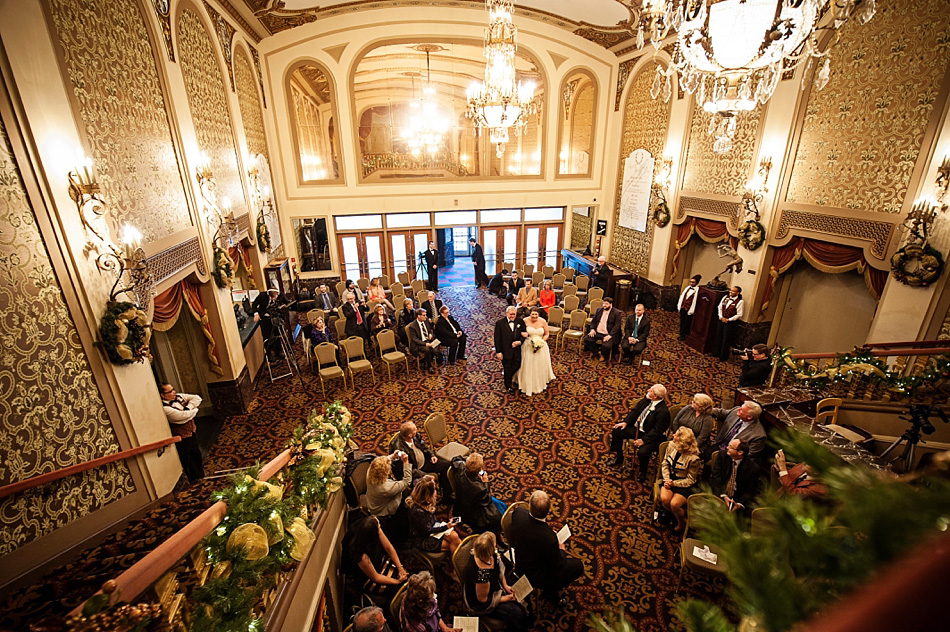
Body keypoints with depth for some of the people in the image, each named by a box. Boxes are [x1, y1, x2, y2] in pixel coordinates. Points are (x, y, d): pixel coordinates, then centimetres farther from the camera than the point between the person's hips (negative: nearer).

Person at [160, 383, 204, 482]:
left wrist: (188, 407, -16)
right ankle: (195, 479, 27)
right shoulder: (165, 408, -25)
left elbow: (197, 398, -1)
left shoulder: (178, 397, -1)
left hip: (191, 431, 8)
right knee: (187, 459, 9)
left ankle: (201, 474, 43)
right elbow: (183, 416, -31)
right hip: (182, 437, -8)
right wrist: (192, 410, -12)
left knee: (196, 453, 23)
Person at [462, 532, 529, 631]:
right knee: (517, 614, -13)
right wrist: (505, 599, -14)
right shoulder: (482, 574, -40)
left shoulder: (493, 555, -18)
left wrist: (505, 585, -4)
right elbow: (483, 599, -24)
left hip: (497, 588, 7)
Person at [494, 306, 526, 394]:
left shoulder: (520, 322, -3)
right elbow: (497, 339, -10)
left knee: (517, 366, 14)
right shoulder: (500, 323, -12)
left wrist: (519, 342, -15)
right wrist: (498, 352, -12)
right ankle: (508, 387, 33)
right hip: (506, 351, -3)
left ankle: (508, 377, 47)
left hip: (517, 350, 3)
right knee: (507, 369, 12)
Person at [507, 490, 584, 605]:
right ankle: (549, 591, 22)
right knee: (578, 565, 7)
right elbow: (558, 568, -20)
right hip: (536, 577, -6)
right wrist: (561, 550, 1)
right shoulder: (549, 538, -38)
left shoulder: (517, 513, -24)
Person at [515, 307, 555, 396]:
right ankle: (528, 385, 24)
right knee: (528, 366, 5)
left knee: (541, 365, 11)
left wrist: (541, 341, -13)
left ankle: (541, 383, 33)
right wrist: (522, 334, -19)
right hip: (528, 347, -1)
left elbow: (547, 334, 2)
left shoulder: (542, 321, -7)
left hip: (541, 346, 1)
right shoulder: (525, 321, -10)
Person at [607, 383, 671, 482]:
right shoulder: (647, 399, -3)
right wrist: (625, 422, -3)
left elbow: (657, 431, -23)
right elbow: (635, 410, 7)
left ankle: (642, 472, 6)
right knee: (616, 431, -1)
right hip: (637, 428, 8)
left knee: (642, 452, -30)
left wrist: (643, 440, -26)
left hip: (650, 436, -8)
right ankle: (618, 458, 22)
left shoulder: (663, 411, -26)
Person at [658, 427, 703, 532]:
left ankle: (682, 522, 11)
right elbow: (664, 464, 4)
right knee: (664, 499, -22)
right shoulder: (671, 445, -5)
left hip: (684, 485, -4)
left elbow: (690, 480, -11)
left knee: (674, 504, -24)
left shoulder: (693, 458, -21)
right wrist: (667, 480, -9)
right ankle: (674, 516, 11)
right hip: (670, 479, 4)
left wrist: (674, 483, -18)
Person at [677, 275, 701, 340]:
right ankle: (681, 334, 26)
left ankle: (684, 336, 18)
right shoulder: (687, 288, 6)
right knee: (681, 322, 13)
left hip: (689, 309, -6)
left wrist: (691, 311, -14)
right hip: (683, 308, 6)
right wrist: (679, 306, 9)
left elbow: (694, 301, -14)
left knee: (687, 323, 6)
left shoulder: (697, 290, -12)